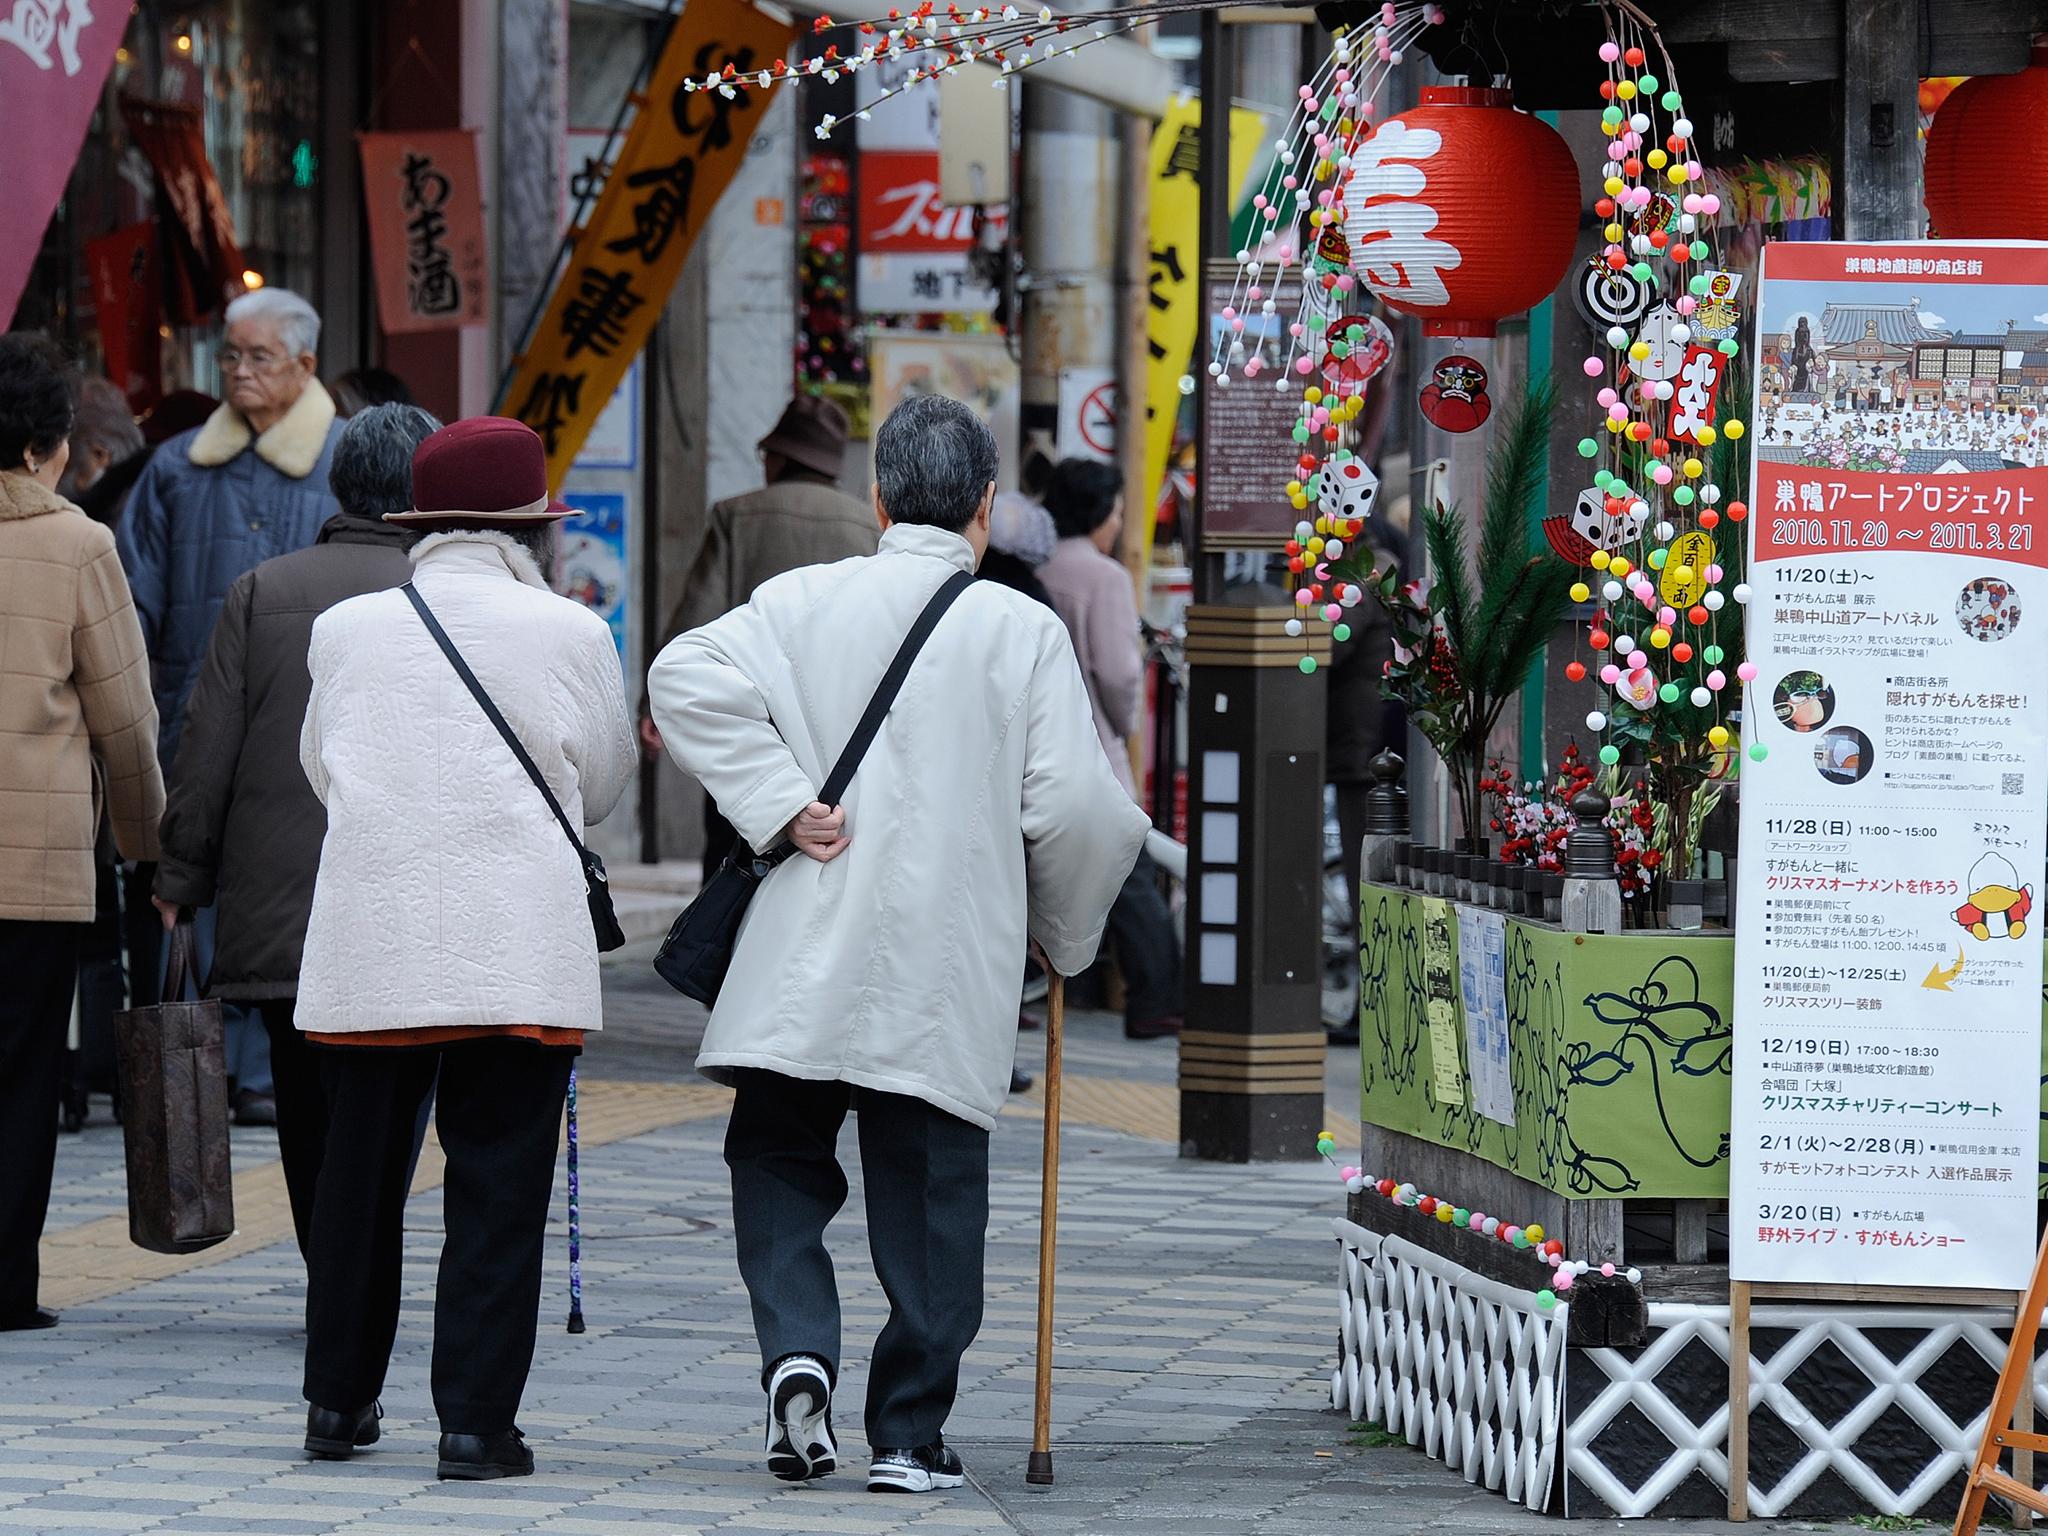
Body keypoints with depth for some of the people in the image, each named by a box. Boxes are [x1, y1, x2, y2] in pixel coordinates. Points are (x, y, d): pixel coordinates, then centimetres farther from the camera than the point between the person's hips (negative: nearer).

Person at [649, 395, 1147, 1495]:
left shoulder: (803, 602, 2)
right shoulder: (1024, 631, -1)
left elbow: (687, 678, -12)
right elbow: (1071, 807, -4)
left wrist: (783, 808, -9)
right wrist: (1067, 936, 13)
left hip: (803, 965, 1)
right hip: (948, 970, -1)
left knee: (779, 1158, 14)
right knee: (928, 1194, 6)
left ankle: (797, 1351, -8)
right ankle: (909, 1435, 8)